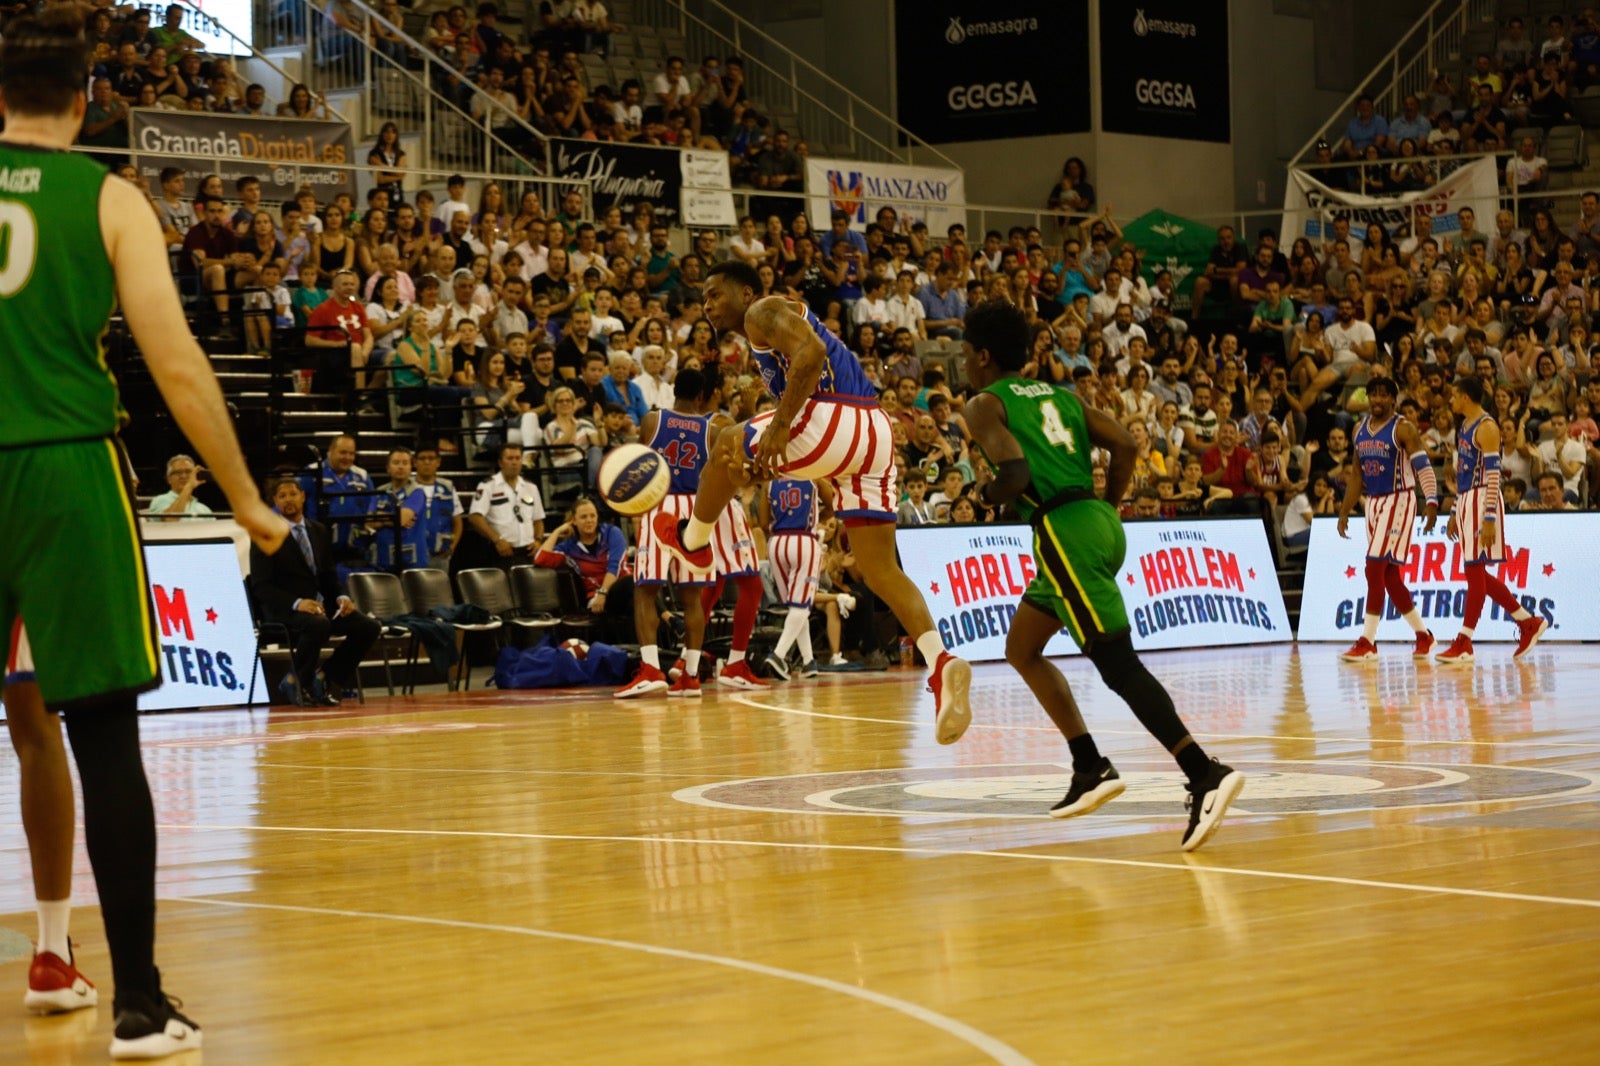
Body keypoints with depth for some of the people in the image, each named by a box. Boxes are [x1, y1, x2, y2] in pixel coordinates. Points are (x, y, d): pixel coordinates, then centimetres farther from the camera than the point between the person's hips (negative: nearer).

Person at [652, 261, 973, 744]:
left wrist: (779, 425, -20)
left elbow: (812, 351, -17)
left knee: (726, 443, 12)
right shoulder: (767, 339, 33)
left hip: (833, 417, -10)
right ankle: (941, 663, -14)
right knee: (880, 569, 3)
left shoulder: (763, 311, 3)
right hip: (873, 433, 10)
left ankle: (692, 540, 29)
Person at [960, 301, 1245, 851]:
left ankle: (1206, 774, -28)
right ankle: (1091, 769, 16)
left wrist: (988, 495, 6)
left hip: (1063, 530, -8)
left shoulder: (985, 405, 1)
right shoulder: (1058, 394, 22)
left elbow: (1015, 474, -14)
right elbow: (1123, 444, 11)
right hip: (1098, 522, 8)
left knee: (1118, 664, -14)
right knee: (1021, 649, 22)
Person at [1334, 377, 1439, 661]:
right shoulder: (1360, 429, 12)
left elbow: (1424, 467, -16)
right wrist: (1345, 511, 15)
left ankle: (1367, 643, -13)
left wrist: (1432, 502, -29)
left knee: (1375, 569, -14)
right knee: (1389, 577, 10)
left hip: (1398, 501, -8)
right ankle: (1423, 636, 23)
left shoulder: (1403, 429, -10)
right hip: (1373, 503, 8)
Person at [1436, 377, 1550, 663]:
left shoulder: (1486, 427, -13)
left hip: (1482, 501, -10)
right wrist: (1455, 513, 22)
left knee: (1475, 570, -7)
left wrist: (1489, 518, -24)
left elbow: (1493, 474, -19)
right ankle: (1528, 623, 19)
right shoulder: (1465, 426, 16)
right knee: (1478, 574, 11)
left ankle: (1464, 643, -5)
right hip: (1466, 501, 10)